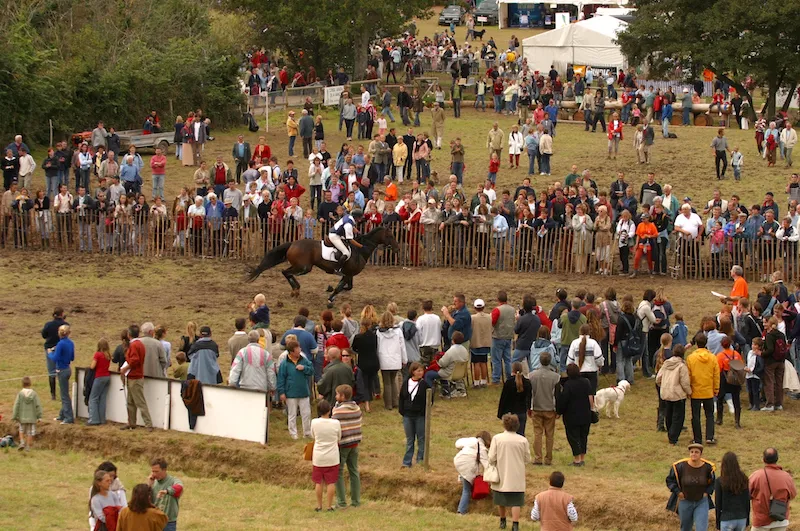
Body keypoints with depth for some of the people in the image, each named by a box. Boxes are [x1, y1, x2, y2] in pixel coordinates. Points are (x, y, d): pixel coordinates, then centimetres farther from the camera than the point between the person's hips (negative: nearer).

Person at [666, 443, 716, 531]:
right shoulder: (680, 466, -15)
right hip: (685, 501, 0)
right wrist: (678, 492, -9)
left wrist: (707, 492, -3)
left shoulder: (707, 467, -9)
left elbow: (712, 482, 11)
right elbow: (670, 480, 0)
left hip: (702, 502, 0)